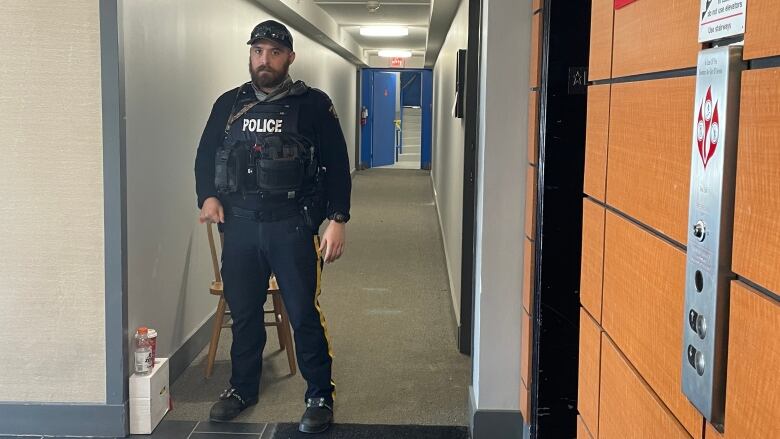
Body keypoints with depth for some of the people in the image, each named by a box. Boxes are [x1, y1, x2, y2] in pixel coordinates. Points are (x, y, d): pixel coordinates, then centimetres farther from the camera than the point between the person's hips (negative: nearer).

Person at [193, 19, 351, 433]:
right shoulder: (228, 104, 9)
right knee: (243, 311, 13)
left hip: (292, 225, -3)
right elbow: (205, 157, 18)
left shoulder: (313, 105, -1)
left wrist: (337, 220, -7)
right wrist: (208, 196, 0)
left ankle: (320, 396, 13)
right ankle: (242, 388, 30)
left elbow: (337, 166, -1)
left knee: (303, 313, -1)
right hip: (240, 224, 4)